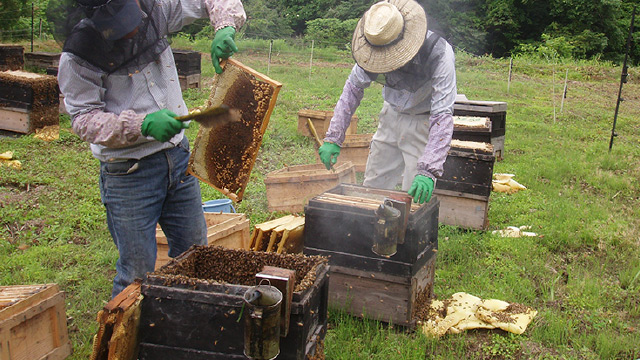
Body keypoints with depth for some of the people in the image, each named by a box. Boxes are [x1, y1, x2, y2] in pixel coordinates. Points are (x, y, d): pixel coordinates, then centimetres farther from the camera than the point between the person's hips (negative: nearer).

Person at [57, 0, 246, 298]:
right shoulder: (79, 56, -14)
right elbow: (84, 120, -14)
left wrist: (224, 28, -16)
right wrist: (142, 125, -29)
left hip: (179, 156, 5)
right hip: (128, 172, -5)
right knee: (138, 273, 1)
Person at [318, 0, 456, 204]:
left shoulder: (440, 55, -32)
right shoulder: (375, 46, -18)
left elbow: (442, 115, -34)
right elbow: (354, 88, -6)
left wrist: (428, 171, -43)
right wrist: (333, 138, -12)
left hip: (424, 122, -4)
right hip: (391, 115, 5)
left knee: (415, 195, -7)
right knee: (373, 186, 10)